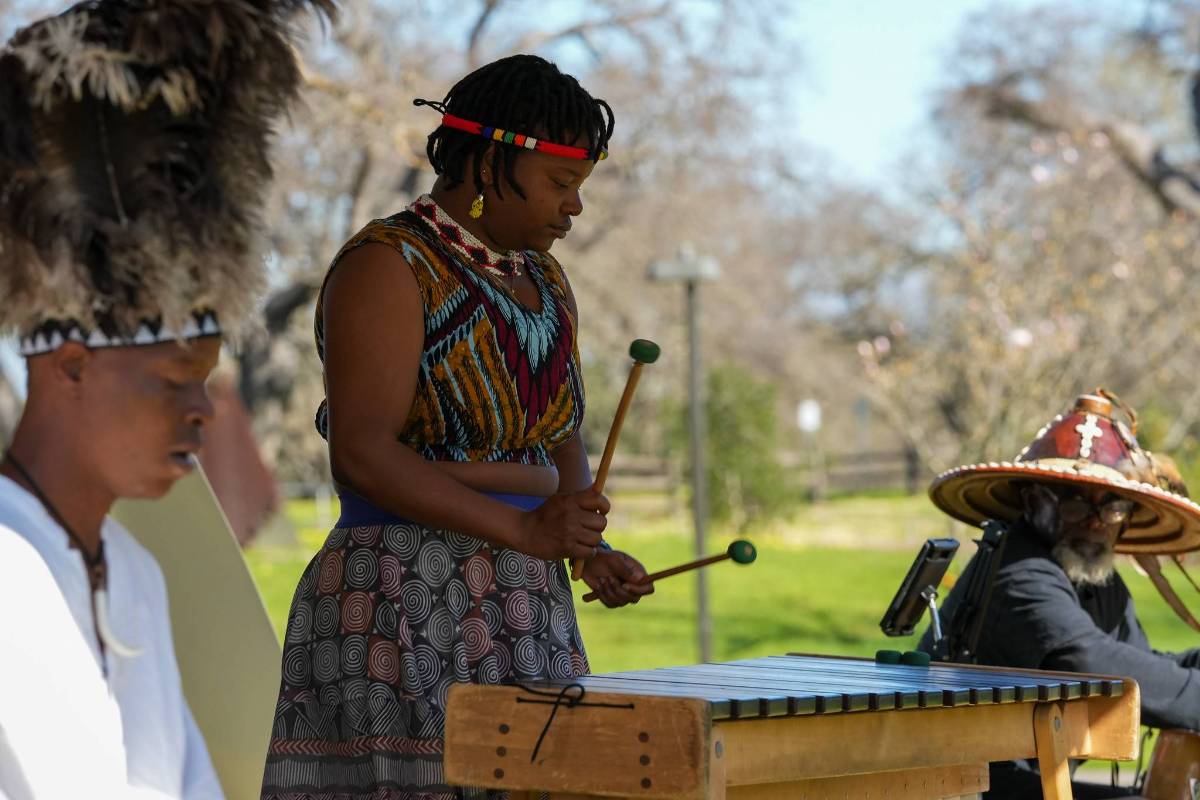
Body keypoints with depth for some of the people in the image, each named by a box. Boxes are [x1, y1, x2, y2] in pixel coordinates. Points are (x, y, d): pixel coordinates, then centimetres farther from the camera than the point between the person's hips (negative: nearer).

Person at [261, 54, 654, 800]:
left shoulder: (545, 284, 14)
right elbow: (362, 454, -19)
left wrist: (593, 552, 0)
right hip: (401, 623, -8)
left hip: (522, 623, 8)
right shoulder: (388, 267, -10)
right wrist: (523, 529, -25)